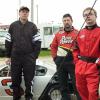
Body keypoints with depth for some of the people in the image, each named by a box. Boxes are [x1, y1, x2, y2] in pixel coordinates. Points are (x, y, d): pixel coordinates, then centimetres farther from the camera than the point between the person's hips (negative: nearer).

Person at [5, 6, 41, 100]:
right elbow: (8, 42, 9)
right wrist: (8, 56, 6)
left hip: (29, 58, -1)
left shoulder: (33, 26, 5)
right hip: (15, 57, 2)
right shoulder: (13, 26, 8)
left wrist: (35, 56, -4)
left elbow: (37, 42, 2)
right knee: (15, 79, 7)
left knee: (29, 79, 2)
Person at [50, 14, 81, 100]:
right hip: (60, 62, 5)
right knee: (62, 84, 13)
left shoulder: (77, 33, -2)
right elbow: (53, 46, 16)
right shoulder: (58, 34, 11)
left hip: (72, 61, -5)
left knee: (76, 83, -2)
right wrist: (55, 57, 8)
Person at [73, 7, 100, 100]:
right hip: (80, 66, 6)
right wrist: (77, 60, 10)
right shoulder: (81, 32, 13)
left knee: (92, 91, -7)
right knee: (81, 88, 16)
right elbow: (76, 48, 20)